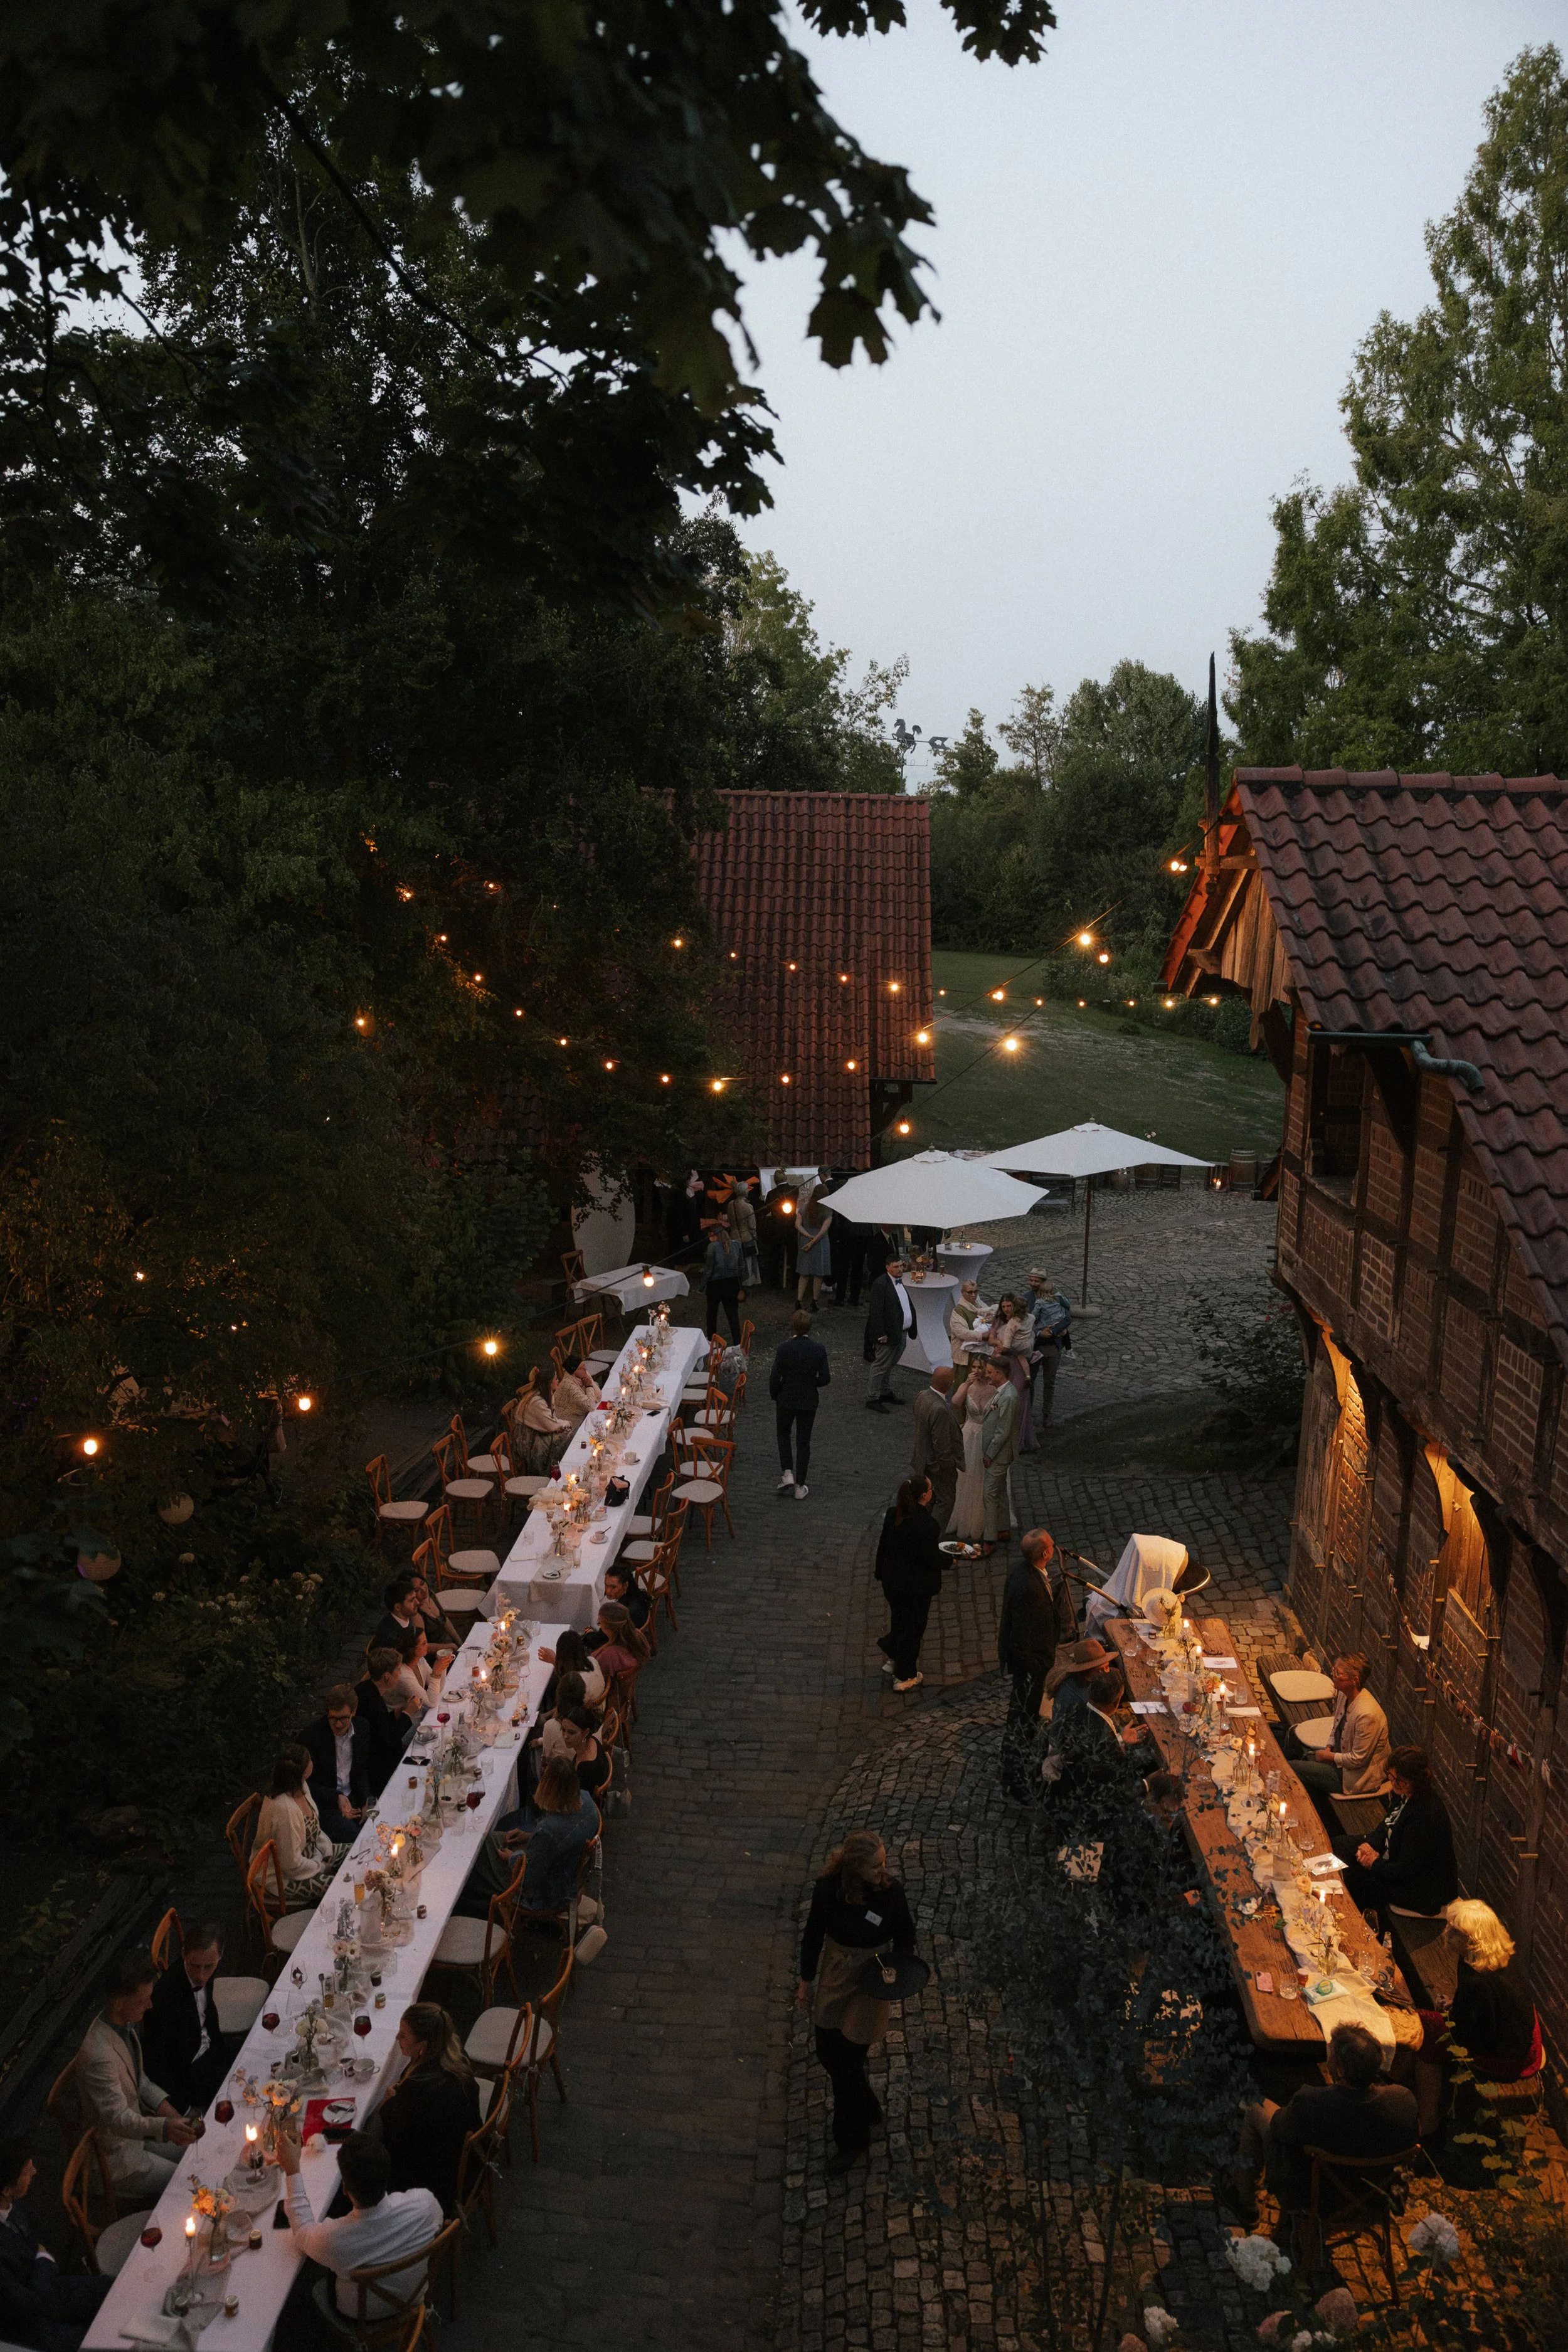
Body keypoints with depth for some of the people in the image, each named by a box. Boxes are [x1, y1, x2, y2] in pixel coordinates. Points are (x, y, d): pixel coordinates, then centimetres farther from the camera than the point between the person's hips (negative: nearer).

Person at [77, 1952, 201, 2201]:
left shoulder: (125, 2024, -5)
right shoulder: (99, 2056, -34)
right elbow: (117, 2119, -34)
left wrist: (161, 2103, -5)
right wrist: (164, 2127, -48)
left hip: (137, 2129, 8)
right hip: (119, 2156, -8)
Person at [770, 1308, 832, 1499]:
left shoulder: (784, 1349, -18)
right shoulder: (819, 1349, -12)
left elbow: (774, 1378, -13)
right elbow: (825, 1378, -8)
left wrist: (775, 1397, 6)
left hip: (786, 1400, -1)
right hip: (809, 1402, 1)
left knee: (784, 1434, 23)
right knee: (803, 1441, 12)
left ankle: (787, 1474, 8)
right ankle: (800, 1486, 16)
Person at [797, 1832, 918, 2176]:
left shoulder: (891, 1892, -22)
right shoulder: (828, 1887, -19)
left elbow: (905, 1938, -4)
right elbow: (814, 1933, -3)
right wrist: (806, 1980, 6)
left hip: (869, 1981, -3)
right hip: (833, 1976, 3)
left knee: (848, 2064, 5)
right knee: (828, 2055, 16)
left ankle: (852, 2141, 28)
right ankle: (868, 2109, 44)